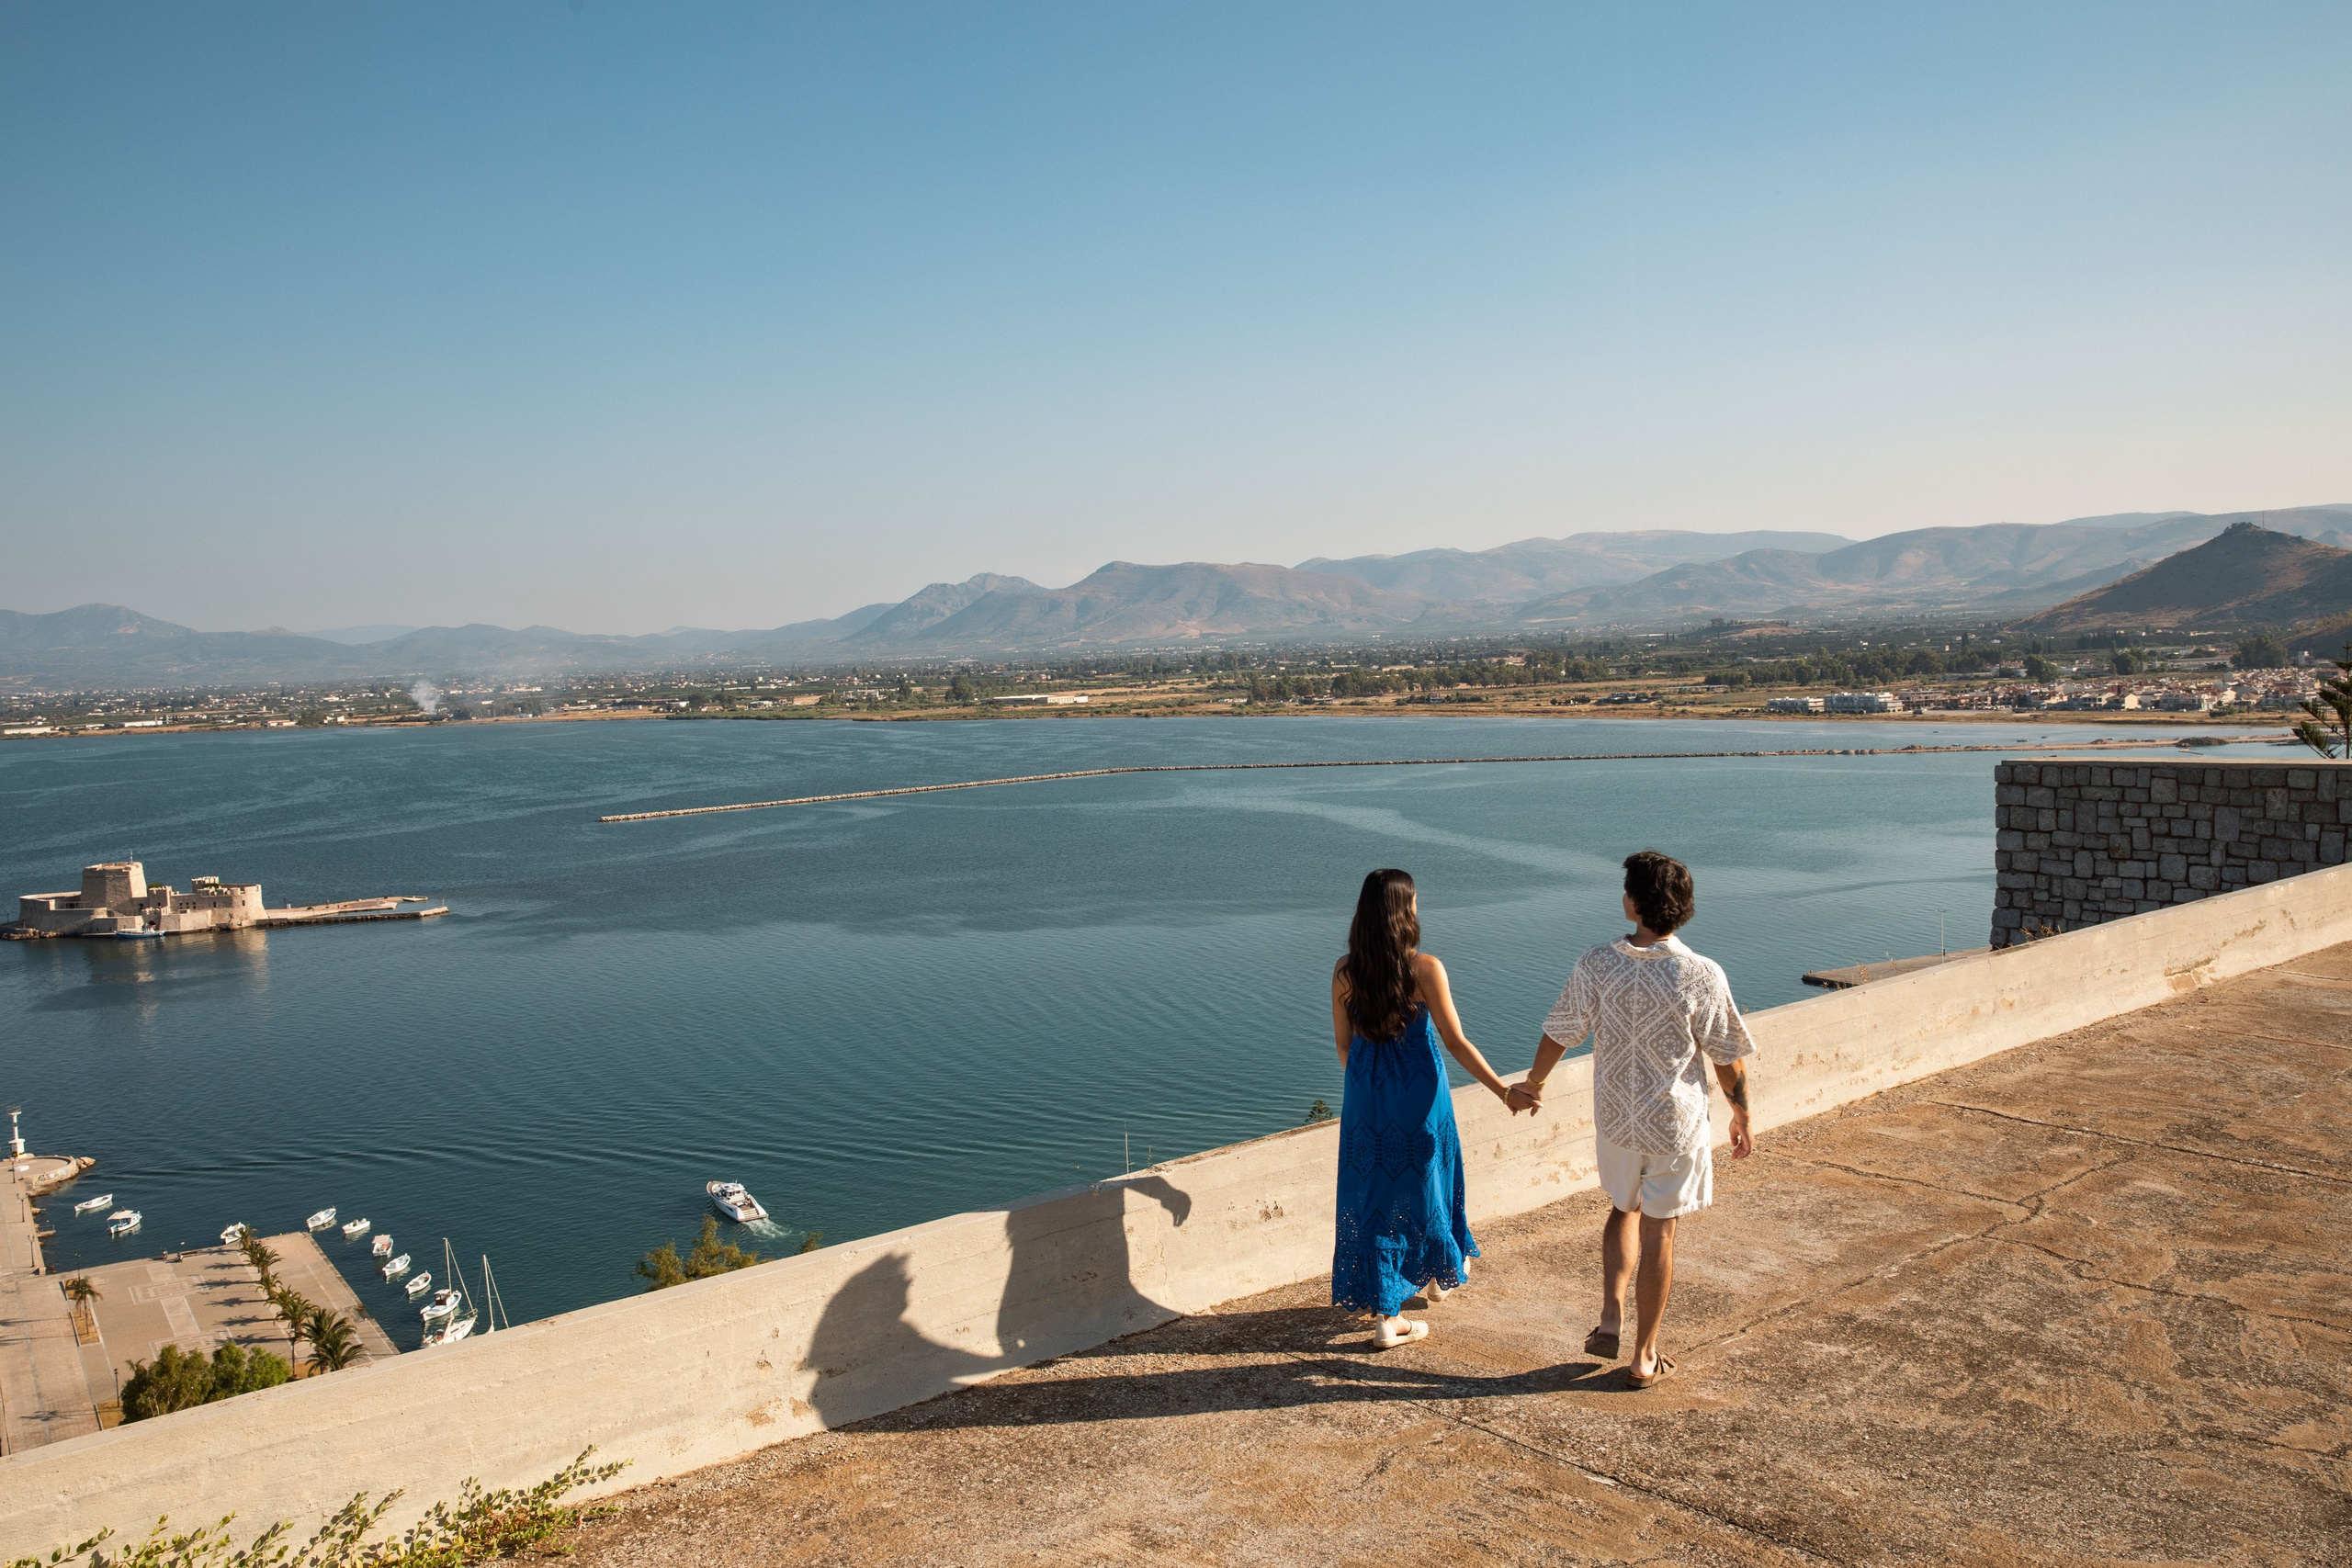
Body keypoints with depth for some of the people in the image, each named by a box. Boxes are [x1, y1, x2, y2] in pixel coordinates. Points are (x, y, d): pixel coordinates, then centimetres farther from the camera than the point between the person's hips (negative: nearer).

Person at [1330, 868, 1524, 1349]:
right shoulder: (1425, 969, -16)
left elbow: (1344, 1044, 3)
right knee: (1423, 1183, 20)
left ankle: (1386, 1316, 13)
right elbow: (1455, 1041, -13)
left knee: (1374, 1191, 10)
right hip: (1420, 1095, -2)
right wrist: (1502, 1089, -5)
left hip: (1366, 1098, 3)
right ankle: (1436, 1275, 44)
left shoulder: (1344, 972, -5)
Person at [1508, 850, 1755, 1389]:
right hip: (1677, 1122, -2)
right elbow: (1728, 1059, -8)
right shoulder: (1703, 975, -18)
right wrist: (1742, 1117, 9)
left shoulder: (1595, 966, -12)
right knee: (1658, 1232, 11)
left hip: (1614, 1118, 2)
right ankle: (1644, 1356, 21)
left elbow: (1558, 1035, 0)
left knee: (1624, 1209, 26)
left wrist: (1532, 1085, 18)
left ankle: (1610, 1318, 17)